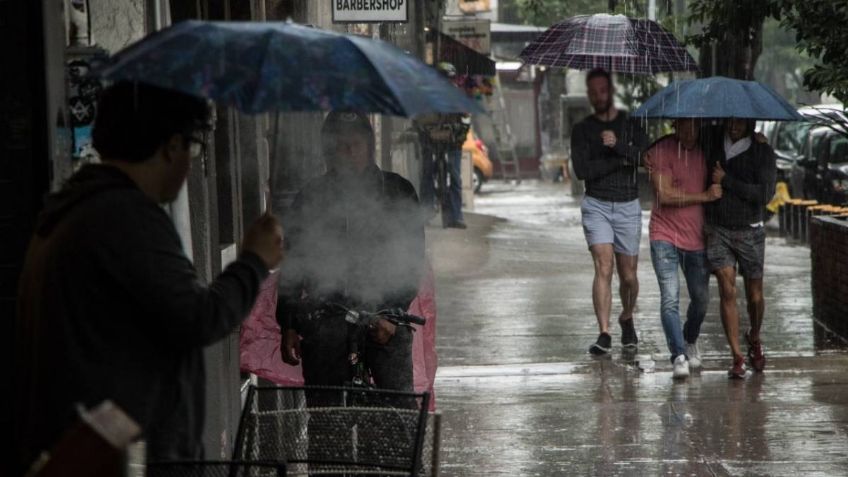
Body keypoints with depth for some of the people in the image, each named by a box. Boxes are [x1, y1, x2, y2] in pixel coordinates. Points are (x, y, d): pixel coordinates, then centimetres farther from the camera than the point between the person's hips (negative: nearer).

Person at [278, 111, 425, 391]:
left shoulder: (397, 192, 8)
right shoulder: (311, 198, 11)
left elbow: (412, 258, 3)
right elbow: (293, 263, 14)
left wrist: (392, 312, -9)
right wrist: (288, 326, 7)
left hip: (384, 316, -1)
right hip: (324, 320, 1)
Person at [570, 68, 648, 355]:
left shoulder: (631, 124, 6)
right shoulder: (582, 129, 5)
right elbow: (582, 170, -9)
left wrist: (618, 145, -23)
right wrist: (622, 160, -10)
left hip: (628, 206, 1)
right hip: (596, 205, -1)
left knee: (628, 275, 7)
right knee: (603, 268, -16)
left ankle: (627, 319, 35)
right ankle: (604, 334, -19)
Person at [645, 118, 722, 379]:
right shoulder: (661, 151, -11)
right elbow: (665, 195, -18)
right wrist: (705, 196, -17)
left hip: (697, 238, 5)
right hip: (665, 236, -5)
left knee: (701, 299, 13)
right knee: (670, 297, -16)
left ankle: (690, 341, 40)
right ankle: (679, 357, -17)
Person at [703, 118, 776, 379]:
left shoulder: (762, 152, -5)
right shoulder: (712, 144, 4)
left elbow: (765, 193, -15)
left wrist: (726, 181, -16)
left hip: (749, 232, -1)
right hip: (717, 230, 1)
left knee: (754, 295, 8)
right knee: (727, 291, -10)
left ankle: (754, 339, 39)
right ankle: (737, 358, -9)